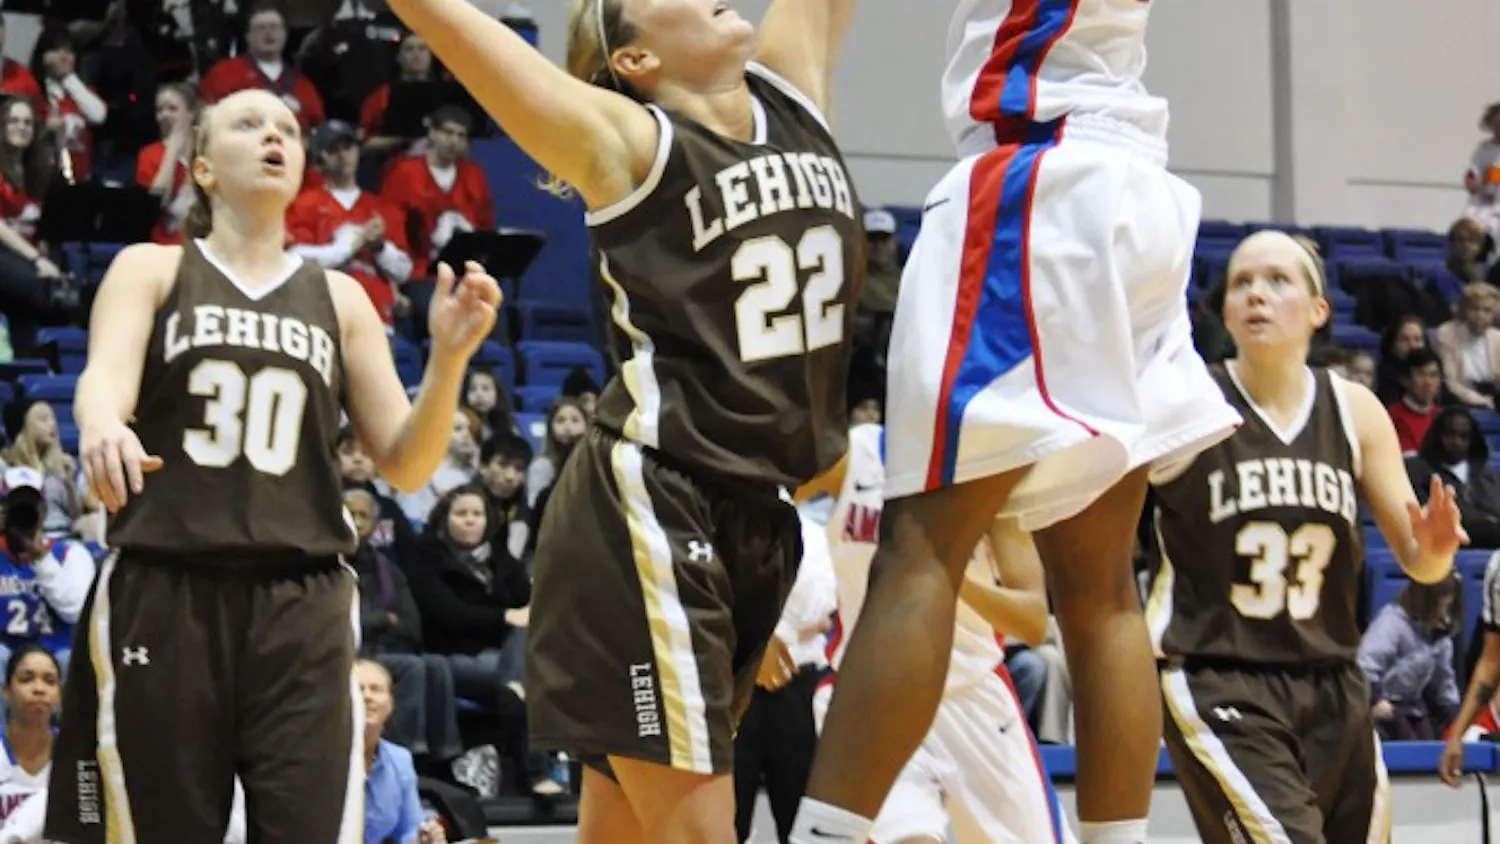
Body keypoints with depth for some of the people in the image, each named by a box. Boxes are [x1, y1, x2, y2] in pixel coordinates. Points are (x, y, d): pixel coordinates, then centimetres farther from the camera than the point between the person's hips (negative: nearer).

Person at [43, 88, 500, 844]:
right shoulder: (150, 270, 9)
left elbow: (404, 465, 11)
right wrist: (101, 423, -36)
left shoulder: (338, 298, 15)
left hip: (300, 607, 2)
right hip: (162, 595, -2)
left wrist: (449, 356, -7)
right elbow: (105, 374, -11)